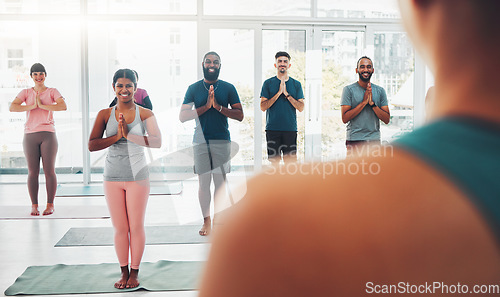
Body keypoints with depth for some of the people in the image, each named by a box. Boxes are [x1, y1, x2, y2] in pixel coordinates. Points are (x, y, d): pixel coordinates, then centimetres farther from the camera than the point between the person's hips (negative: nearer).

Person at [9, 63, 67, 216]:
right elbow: (12, 107, -3)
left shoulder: (52, 92, 7)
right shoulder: (26, 92, 11)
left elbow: (63, 106, -11)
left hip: (48, 134, -1)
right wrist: (32, 106, -10)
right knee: (33, 172, 1)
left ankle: (50, 205, 7)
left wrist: (42, 105, -11)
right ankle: (34, 205, 9)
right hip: (30, 135, 1)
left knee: (49, 171, -2)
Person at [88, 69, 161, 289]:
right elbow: (91, 145, -4)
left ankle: (134, 272, 19)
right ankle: (124, 272, 23)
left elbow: (157, 142, -14)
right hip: (112, 178, 2)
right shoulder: (105, 114, 3)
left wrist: (129, 134, -20)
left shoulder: (145, 114, -1)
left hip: (137, 177, -1)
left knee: (136, 227, 3)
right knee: (120, 228, 8)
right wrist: (117, 136, -15)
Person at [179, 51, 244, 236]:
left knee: (220, 181, 2)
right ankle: (206, 220, 14)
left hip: (222, 141, 0)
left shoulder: (228, 88, 6)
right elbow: (182, 116, -1)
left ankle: (218, 219, 13)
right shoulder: (193, 88, 6)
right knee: (203, 182, 3)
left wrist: (218, 107, -12)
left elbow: (240, 115, 2)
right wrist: (206, 106, -11)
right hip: (200, 141, 0)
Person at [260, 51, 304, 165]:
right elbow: (263, 106, -2)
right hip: (272, 128, -1)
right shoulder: (268, 83, 6)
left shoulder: (296, 84, 10)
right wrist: (279, 93, -10)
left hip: (290, 128, 1)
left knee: (290, 160, -2)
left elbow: (301, 107, 3)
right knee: (274, 160, -1)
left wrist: (287, 94, -8)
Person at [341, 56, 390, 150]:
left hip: (374, 140, 3)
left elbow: (386, 119, 5)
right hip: (354, 141, -3)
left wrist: (372, 103, -8)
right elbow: (345, 118, -9)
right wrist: (364, 102, -13)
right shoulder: (348, 90, 0)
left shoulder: (380, 91, 10)